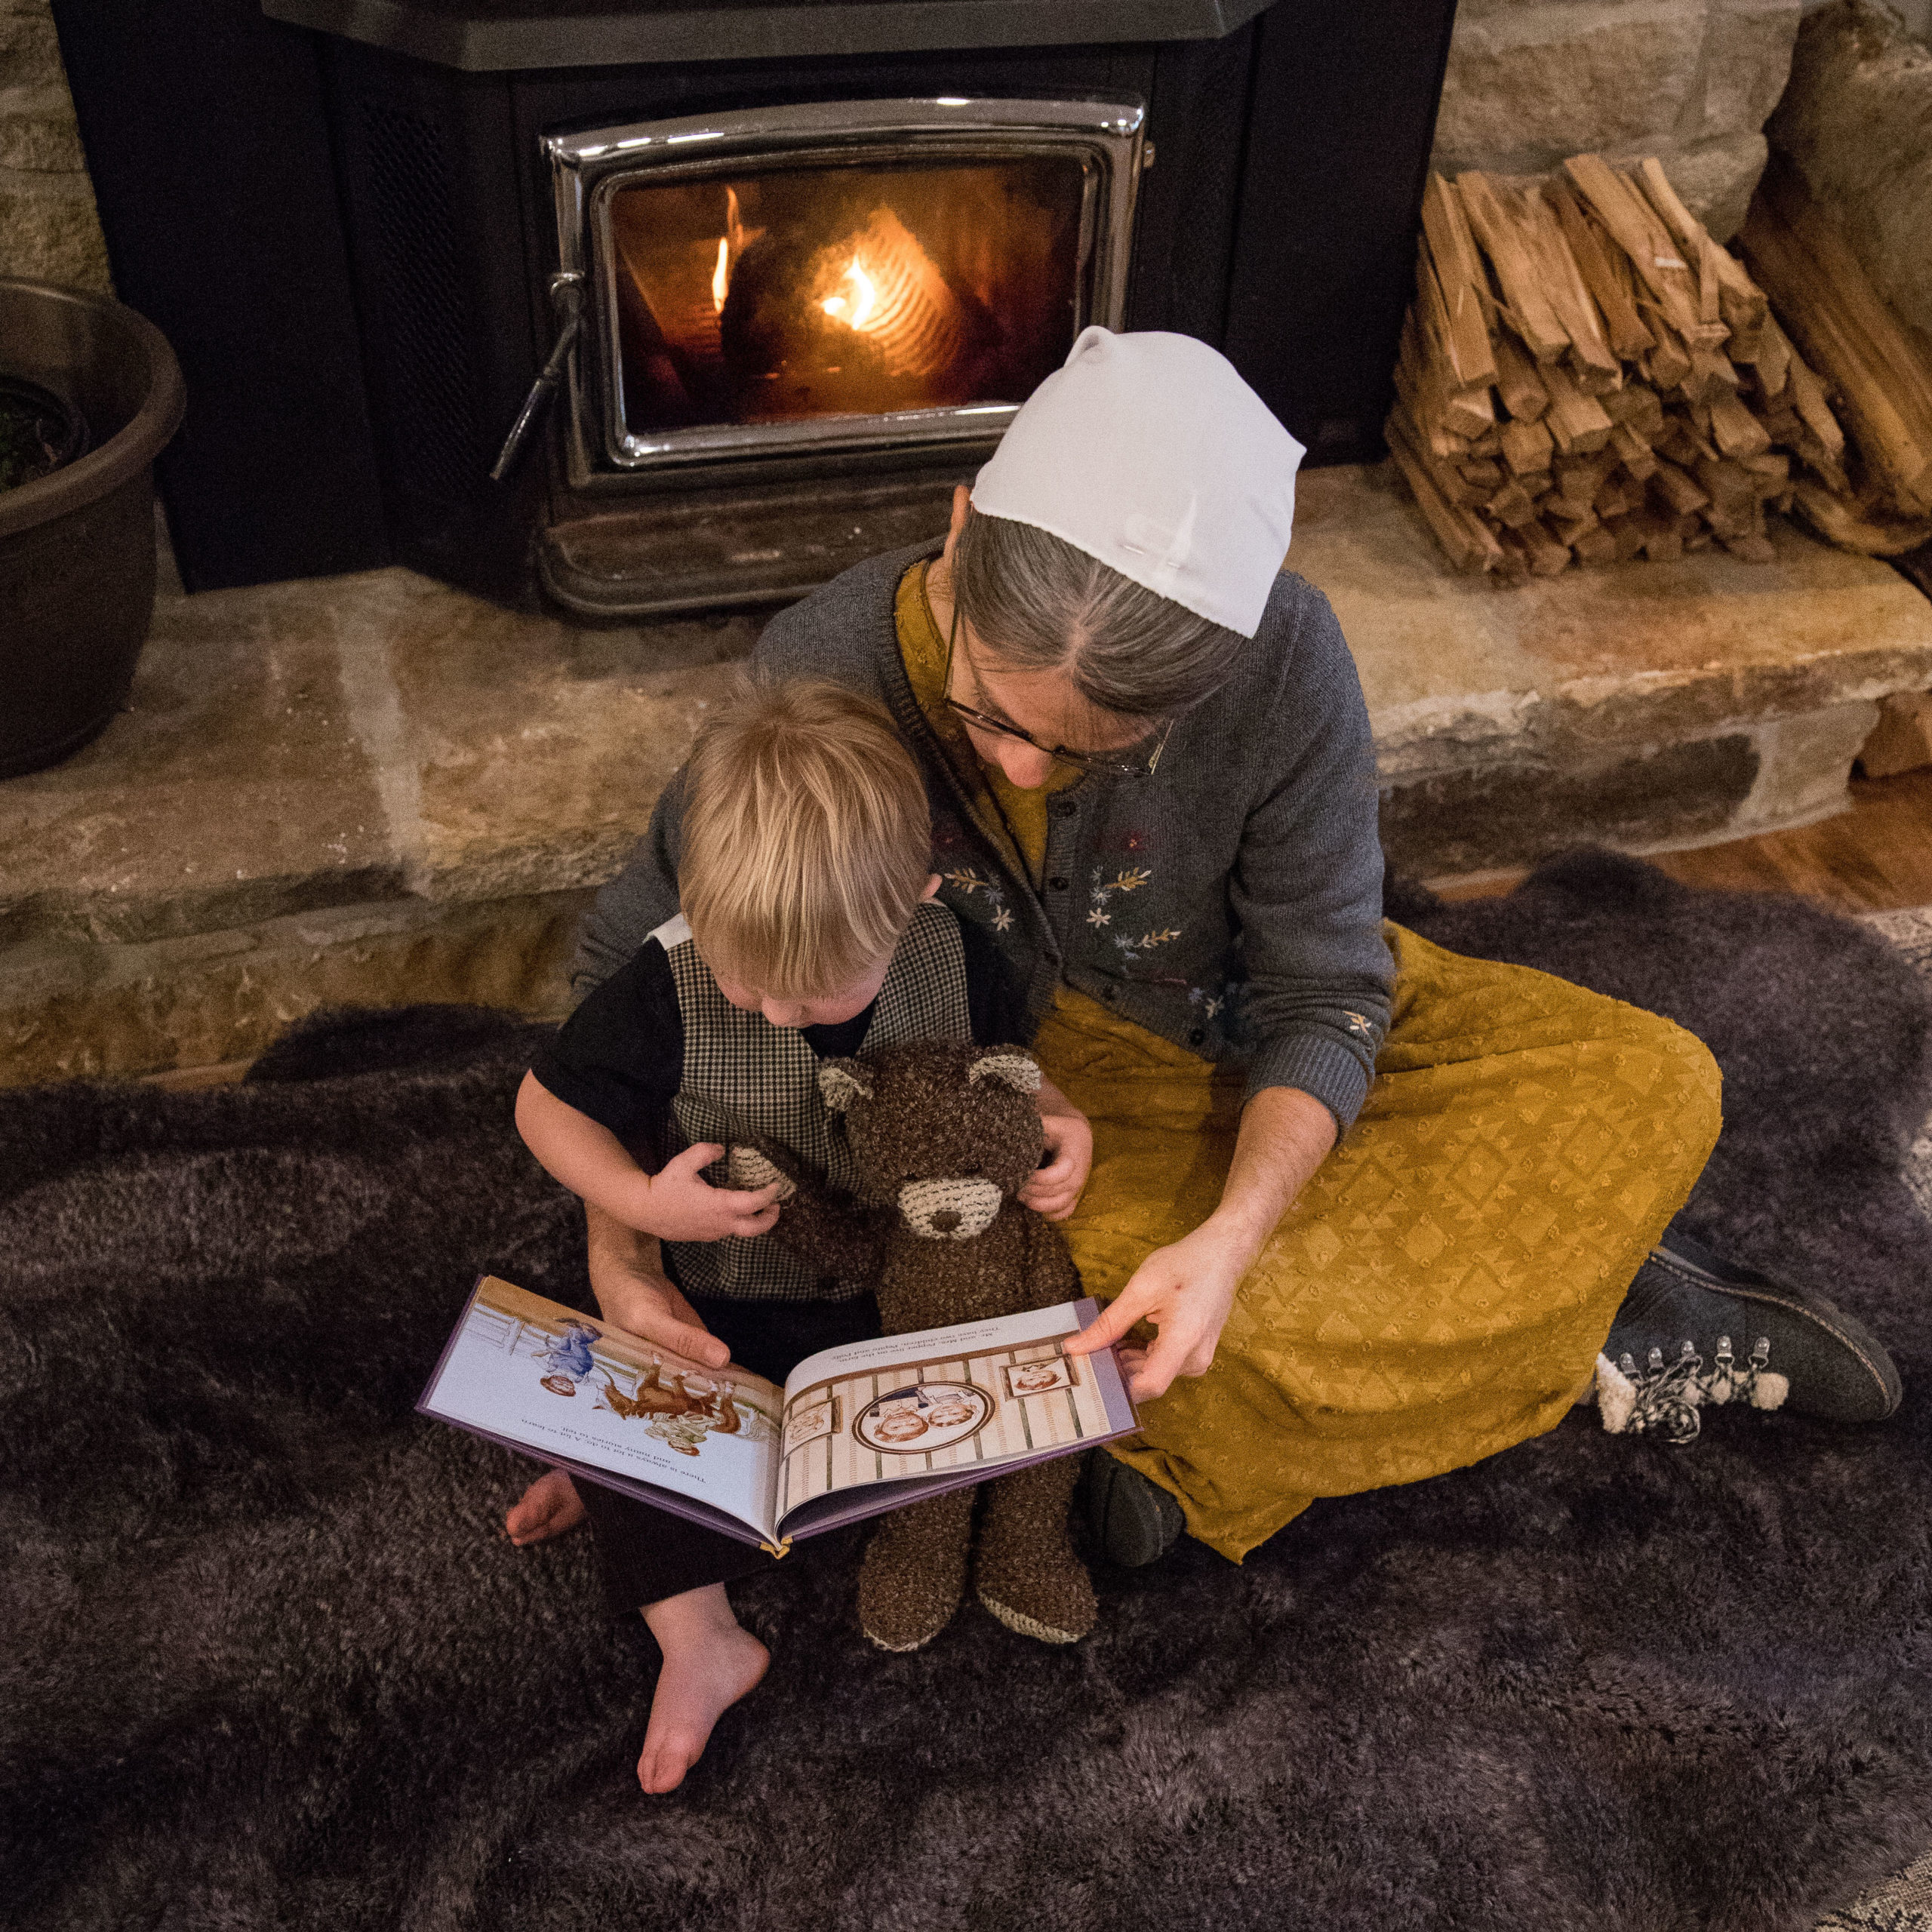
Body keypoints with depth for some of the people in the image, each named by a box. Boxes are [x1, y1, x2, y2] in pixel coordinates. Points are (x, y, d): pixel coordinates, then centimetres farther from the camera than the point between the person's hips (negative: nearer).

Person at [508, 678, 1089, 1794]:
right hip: (721, 1302, -2)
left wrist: (1061, 1127, -18)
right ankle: (701, 1640, -6)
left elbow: (1005, 1066, 4)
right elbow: (549, 1104, -9)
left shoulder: (956, 960, -18)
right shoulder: (670, 985, -23)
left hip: (902, 1284, 3)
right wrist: (640, 1205, -25)